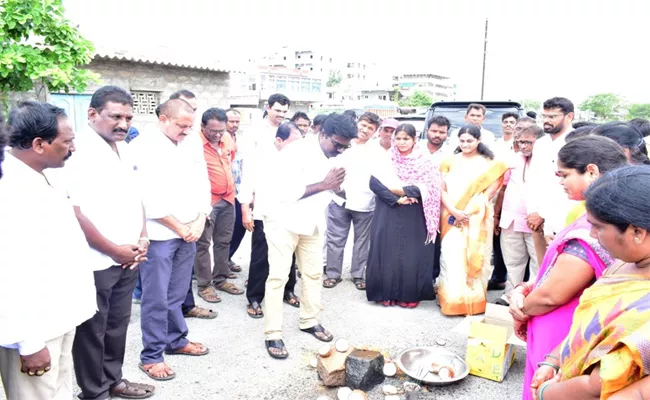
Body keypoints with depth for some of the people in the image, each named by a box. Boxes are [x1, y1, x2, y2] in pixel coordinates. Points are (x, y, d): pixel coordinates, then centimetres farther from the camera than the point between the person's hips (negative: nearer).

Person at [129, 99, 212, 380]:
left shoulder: (189, 147, 11)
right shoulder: (143, 148, -10)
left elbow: (203, 185, 11)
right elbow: (149, 197, -17)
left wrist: (199, 222, -3)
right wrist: (180, 227, -12)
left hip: (189, 234, 6)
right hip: (159, 235, -6)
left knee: (177, 294, 17)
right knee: (156, 299, 3)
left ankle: (176, 340, 33)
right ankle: (151, 356, 16)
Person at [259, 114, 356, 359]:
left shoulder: (336, 158, 3)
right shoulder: (299, 152, -21)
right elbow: (286, 192, -27)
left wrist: (336, 185, -8)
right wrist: (323, 185, -27)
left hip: (313, 222, 7)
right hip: (285, 220, -7)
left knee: (313, 273, 13)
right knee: (278, 276, -5)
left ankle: (309, 321, 31)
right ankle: (273, 334, 4)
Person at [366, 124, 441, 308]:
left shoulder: (425, 162, 1)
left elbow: (428, 188, -10)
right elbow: (374, 183, -8)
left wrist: (399, 189, -16)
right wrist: (396, 199, -19)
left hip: (414, 217, -1)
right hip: (389, 214, 1)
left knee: (412, 255, 2)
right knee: (387, 252, 3)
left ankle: (410, 295, 16)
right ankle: (386, 293, 16)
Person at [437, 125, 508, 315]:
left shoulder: (488, 163, 3)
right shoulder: (450, 161, 8)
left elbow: (494, 187, -5)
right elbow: (442, 189, 3)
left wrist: (471, 209, -13)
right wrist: (454, 211, -11)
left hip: (477, 218, -1)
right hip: (452, 216, 1)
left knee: (474, 257, 1)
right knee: (451, 256, -3)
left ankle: (473, 300, 12)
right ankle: (453, 299, 6)